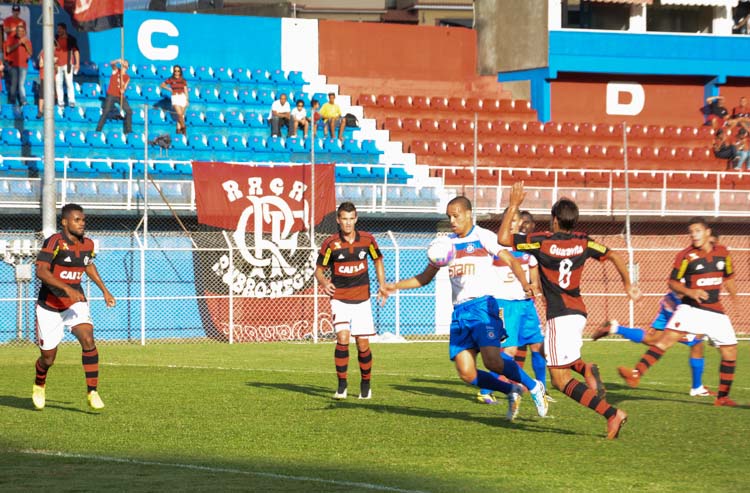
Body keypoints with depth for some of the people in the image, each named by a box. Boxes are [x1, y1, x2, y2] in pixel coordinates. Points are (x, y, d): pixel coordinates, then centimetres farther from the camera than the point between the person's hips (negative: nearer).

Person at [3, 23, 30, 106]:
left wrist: (25, 44, -9)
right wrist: (18, 43, -15)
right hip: (13, 64, -2)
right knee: (14, 84, -5)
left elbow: (30, 53, 5)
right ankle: (12, 103, -3)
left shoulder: (26, 40, 10)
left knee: (21, 84, -3)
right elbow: (8, 50, -10)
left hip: (23, 65, 2)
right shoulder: (11, 38, 3)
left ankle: (23, 102, -5)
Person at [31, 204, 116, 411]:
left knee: (88, 340, -22)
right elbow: (41, 271, -29)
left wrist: (104, 291, 24)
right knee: (48, 357, 5)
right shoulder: (54, 242, -18)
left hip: (76, 302, 4)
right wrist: (67, 289, -38)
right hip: (50, 305, -4)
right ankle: (39, 386, 39)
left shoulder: (88, 245, 2)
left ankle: (92, 392, -18)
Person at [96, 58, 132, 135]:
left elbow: (124, 87, 1)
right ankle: (98, 129, -5)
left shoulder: (127, 77, 9)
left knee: (129, 111, -4)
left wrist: (123, 90, -23)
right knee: (106, 112, -10)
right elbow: (112, 63, -17)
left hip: (120, 96, 4)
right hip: (111, 95, -3)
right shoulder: (116, 70, 3)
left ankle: (128, 130, 5)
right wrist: (118, 61, -37)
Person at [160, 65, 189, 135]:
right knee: (179, 113, -17)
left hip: (182, 97, 2)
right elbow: (162, 85, 10)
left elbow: (185, 90, 8)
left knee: (181, 115, 0)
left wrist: (187, 100, 3)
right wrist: (169, 89, -1)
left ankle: (178, 129, 6)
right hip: (175, 97, -2)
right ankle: (183, 127, -5)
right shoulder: (171, 80, 3)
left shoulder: (183, 80, 8)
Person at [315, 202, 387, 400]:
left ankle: (366, 384, 23)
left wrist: (382, 285, 3)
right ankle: (342, 385, -7)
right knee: (342, 338, -19)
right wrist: (324, 283, -24)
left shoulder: (367, 239, -1)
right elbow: (319, 270, -2)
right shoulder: (330, 243, -8)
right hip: (340, 300, -2)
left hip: (362, 300, 2)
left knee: (363, 344, 2)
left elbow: (378, 260, 15)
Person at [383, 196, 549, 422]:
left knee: (492, 360, -25)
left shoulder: (483, 237, 1)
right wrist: (396, 286, 10)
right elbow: (425, 278, 24)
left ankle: (534, 387, -2)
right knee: (467, 374, -7)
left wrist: (525, 284, -28)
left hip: (482, 304, -6)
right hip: (459, 311, 6)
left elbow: (511, 260, -9)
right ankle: (512, 391, 14)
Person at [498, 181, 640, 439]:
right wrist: (627, 284, 24)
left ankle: (612, 413, -18)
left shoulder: (541, 242, -9)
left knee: (560, 379, -5)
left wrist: (513, 205, 0)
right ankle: (586, 368, -4)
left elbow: (503, 238, -6)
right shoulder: (583, 242, 5)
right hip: (578, 312, 7)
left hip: (560, 316, -7)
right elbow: (614, 256, 9)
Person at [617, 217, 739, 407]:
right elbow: (673, 282, -3)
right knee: (667, 338, -23)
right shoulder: (686, 256, -6)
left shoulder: (723, 252, 6)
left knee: (730, 352, 4)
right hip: (691, 309, -4)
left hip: (716, 312, 4)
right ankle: (636, 374, -32)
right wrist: (690, 292, -19)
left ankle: (722, 397, 20)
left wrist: (734, 299, 13)